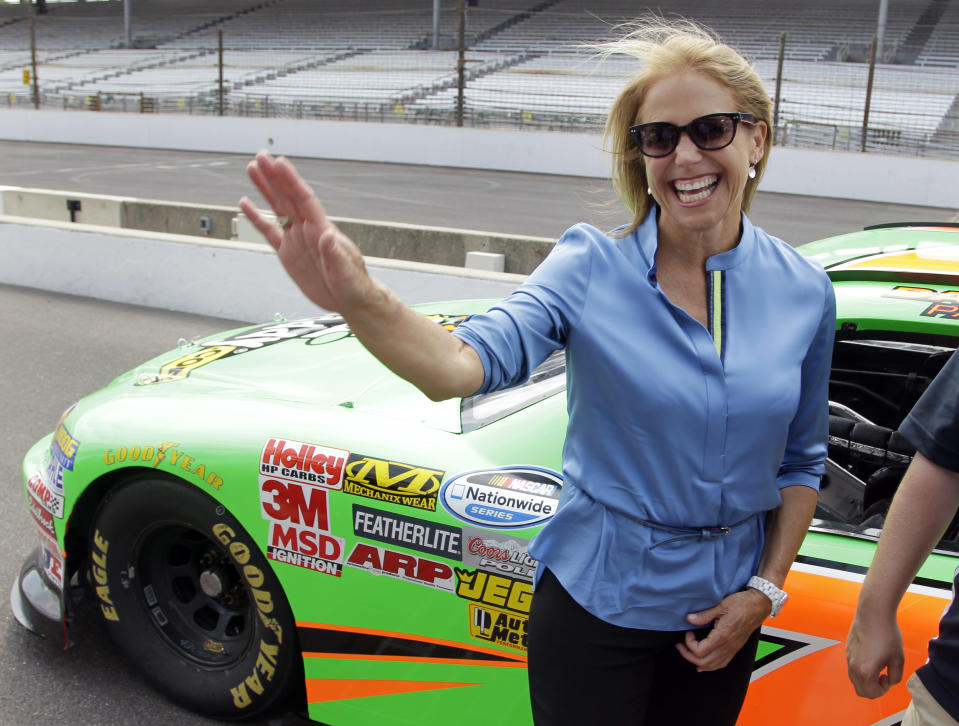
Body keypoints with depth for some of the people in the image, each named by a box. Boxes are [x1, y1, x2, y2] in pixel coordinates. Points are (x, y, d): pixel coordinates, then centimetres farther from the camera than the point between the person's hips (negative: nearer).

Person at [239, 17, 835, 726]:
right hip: (596, 602, -3)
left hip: (721, 612, 3)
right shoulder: (591, 267, -15)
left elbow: (802, 461, 6)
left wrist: (765, 589, -2)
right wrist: (358, 298, -50)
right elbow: (469, 362, -32)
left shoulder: (804, 291, -5)